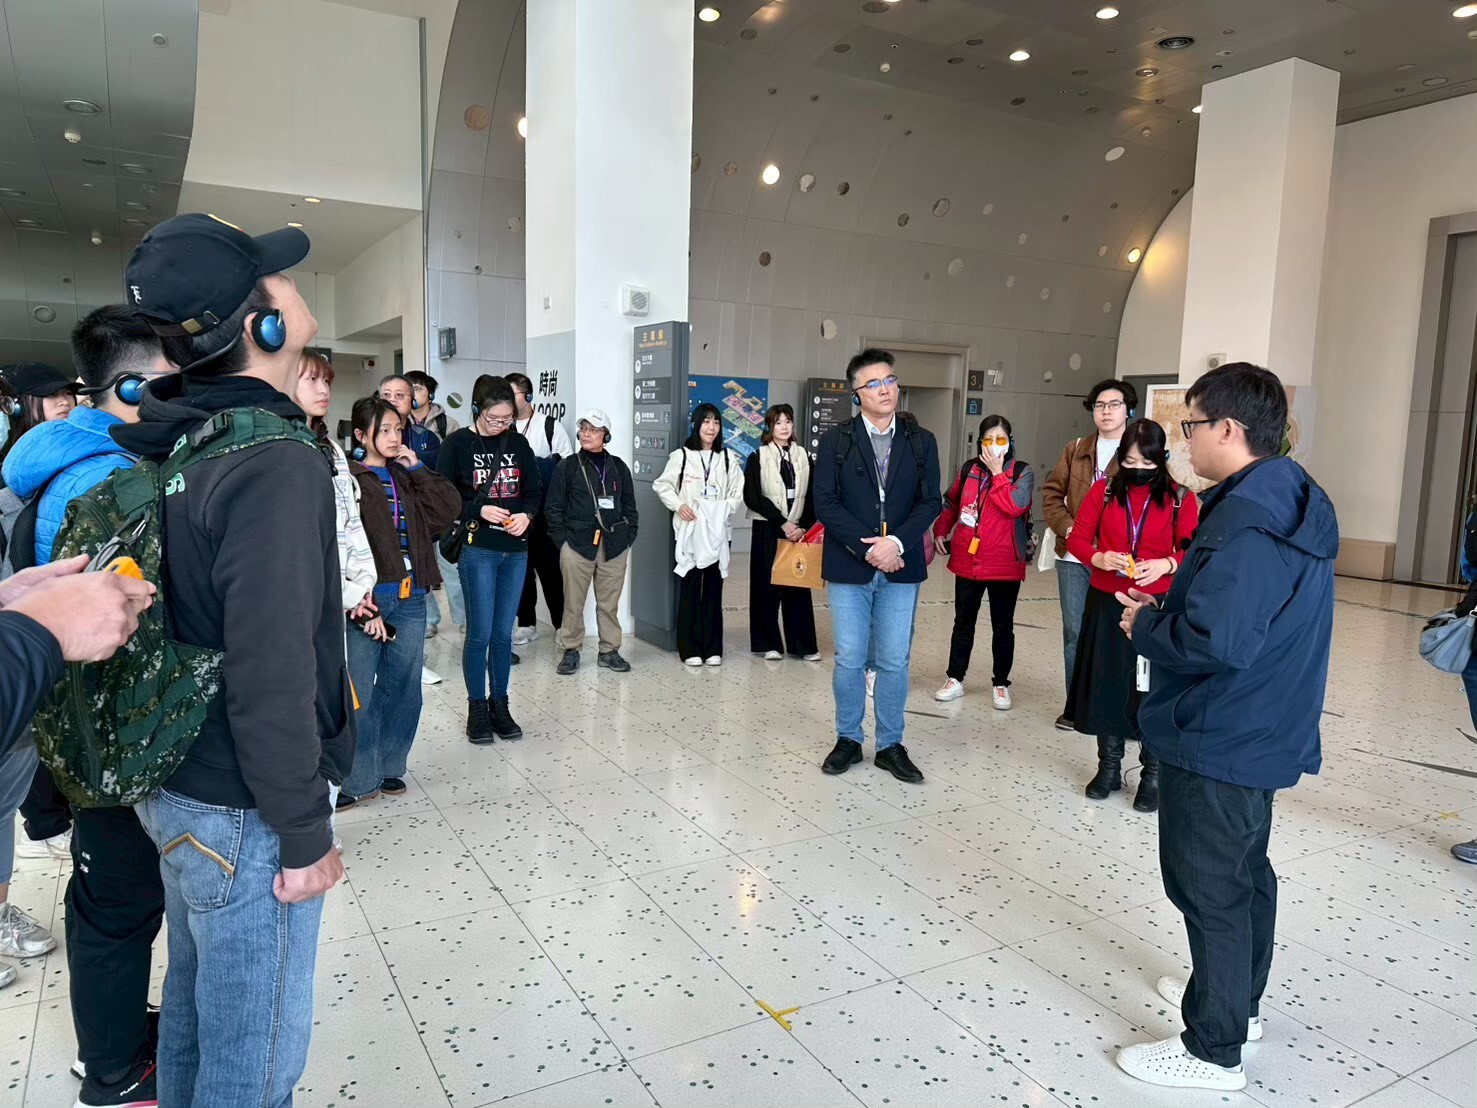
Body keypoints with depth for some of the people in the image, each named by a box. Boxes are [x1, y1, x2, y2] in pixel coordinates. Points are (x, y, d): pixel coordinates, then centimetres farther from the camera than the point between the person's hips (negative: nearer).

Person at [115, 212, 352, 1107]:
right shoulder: (277, 465, -24)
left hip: (180, 788, 9)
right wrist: (305, 834, -17)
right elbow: (273, 674, -27)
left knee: (196, 1002, 26)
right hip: (243, 814, -9)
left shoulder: (179, 446, 4)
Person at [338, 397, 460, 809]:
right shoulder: (347, 480, -5)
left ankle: (390, 768, 26)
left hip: (411, 600, 6)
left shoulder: (406, 477, 15)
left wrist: (417, 468, 1)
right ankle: (359, 779, 12)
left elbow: (449, 508, 4)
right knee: (358, 693, 0)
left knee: (404, 688, 12)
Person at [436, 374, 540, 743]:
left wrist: (525, 514, -8)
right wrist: (479, 510, -18)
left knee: (504, 633, 10)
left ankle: (500, 705, 22)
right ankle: (477, 708, 14)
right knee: (480, 633, 0)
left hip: (516, 550, 4)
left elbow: (533, 491, 11)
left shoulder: (518, 443, 6)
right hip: (477, 549, -3)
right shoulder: (456, 444, -4)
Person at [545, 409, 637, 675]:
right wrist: (562, 539, -5)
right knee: (573, 603, 3)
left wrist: (628, 537, 6)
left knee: (610, 603, 7)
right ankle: (571, 650, 15)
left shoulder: (619, 468, 11)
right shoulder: (567, 467, 3)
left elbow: (630, 506, 15)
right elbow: (553, 507, 3)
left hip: (614, 547, 2)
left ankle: (609, 651, 17)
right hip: (577, 545, -2)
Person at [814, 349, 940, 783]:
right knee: (849, 660, 5)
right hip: (848, 568, -1)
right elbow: (825, 503, -6)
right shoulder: (835, 441, 1)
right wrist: (866, 548, -14)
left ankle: (890, 745, 19)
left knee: (894, 662, 6)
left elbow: (929, 502, 1)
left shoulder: (921, 441, 7)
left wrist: (896, 542, -14)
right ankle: (848, 739, 21)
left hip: (900, 568, 1)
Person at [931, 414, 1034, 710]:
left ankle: (1001, 684, 21)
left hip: (1005, 564, -3)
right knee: (963, 622, 13)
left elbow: (1015, 506, -22)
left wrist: (997, 472, -17)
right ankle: (955, 679, 23)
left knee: (1002, 626, 9)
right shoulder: (969, 468, 5)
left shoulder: (1022, 472, -5)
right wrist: (941, 532, 7)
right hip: (967, 560, 3)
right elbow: (951, 503, 17)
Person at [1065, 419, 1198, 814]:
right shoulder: (1103, 491, 3)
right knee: (1106, 683, 9)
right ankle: (1109, 767, 25)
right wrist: (1099, 558, -16)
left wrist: (1165, 565, -21)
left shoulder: (1180, 498, -1)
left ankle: (1153, 774, 15)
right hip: (1106, 603, 2)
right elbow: (1078, 539, 4)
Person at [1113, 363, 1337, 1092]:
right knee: (1244, 870, 23)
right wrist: (1165, 608, 4)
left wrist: (1143, 630, -16)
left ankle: (1213, 1051, 18)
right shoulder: (1291, 504, 7)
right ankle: (1238, 998, 42)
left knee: (1208, 887, 3)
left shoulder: (1246, 522, -26)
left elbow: (1214, 643, -34)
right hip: (1261, 733, 11)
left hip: (1219, 740, -10)